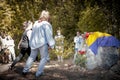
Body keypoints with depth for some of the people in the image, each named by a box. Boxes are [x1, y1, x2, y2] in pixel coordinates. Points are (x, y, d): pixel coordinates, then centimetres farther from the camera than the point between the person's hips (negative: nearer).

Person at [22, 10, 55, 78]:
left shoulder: (36, 23, 9)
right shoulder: (46, 24, -11)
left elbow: (33, 34, 13)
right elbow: (49, 35, -13)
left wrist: (32, 42, 19)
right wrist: (51, 45, -10)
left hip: (34, 43, 6)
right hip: (43, 43, -6)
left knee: (32, 57, 18)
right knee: (44, 58, 5)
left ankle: (25, 70, 21)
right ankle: (38, 73, 2)